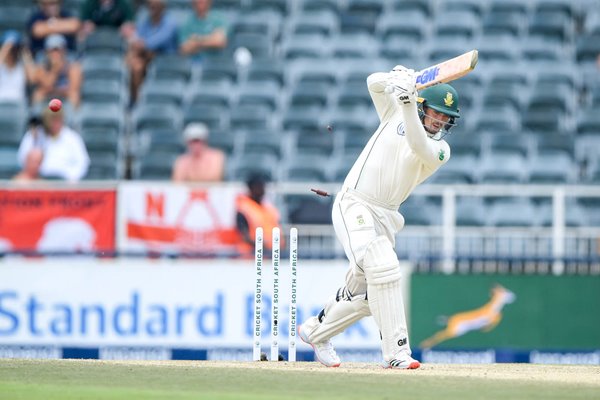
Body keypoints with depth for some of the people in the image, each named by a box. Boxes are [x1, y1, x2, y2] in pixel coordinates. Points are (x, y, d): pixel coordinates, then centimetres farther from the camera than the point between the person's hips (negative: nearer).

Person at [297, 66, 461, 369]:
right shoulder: (395, 113, 4)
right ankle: (396, 352, -27)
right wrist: (396, 79, -22)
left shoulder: (440, 150, 1)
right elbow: (374, 83, -1)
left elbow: (419, 146, -22)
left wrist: (408, 104, -32)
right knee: (383, 269, -23)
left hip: (385, 217, 5)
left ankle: (316, 331, 33)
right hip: (354, 205, -5)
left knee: (363, 293, 7)